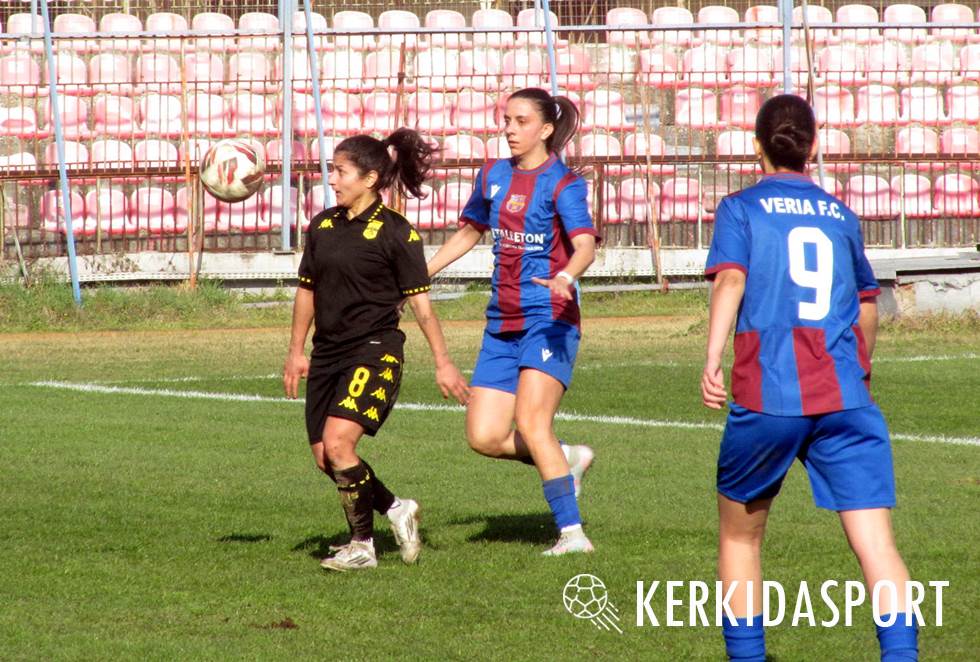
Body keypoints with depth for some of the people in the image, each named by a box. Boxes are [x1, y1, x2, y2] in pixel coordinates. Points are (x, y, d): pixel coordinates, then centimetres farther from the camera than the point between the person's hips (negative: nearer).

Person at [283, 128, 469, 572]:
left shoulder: (396, 233, -8)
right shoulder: (323, 226, 9)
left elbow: (420, 302, -6)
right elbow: (307, 290, 18)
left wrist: (442, 363, -6)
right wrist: (295, 351, 16)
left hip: (375, 352, -7)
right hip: (328, 353, 7)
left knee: (338, 443, -21)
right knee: (324, 457, 4)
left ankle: (362, 545, -7)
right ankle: (396, 510, 26)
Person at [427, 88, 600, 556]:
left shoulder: (563, 184, -7)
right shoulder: (494, 176, 12)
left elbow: (585, 245, -23)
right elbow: (469, 232, 29)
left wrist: (566, 277, -44)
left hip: (549, 319, -7)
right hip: (503, 322, 7)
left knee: (530, 420, -22)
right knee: (484, 436, -2)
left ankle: (572, 532, -18)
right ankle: (566, 460, 23)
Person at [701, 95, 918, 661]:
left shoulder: (742, 208, 8)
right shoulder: (841, 215, 19)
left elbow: (730, 279, -11)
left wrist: (712, 360, -20)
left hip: (766, 397, -2)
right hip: (844, 396, 2)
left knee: (741, 535, 19)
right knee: (877, 544, -7)